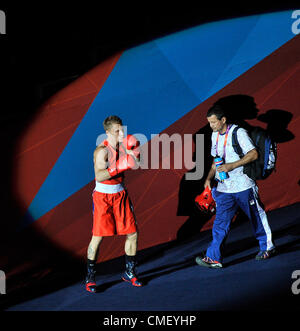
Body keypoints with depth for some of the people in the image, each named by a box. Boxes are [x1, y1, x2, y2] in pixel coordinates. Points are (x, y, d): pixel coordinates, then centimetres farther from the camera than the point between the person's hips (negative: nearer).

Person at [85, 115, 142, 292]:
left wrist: (131, 150, -15)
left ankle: (129, 273, 22)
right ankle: (90, 278, 10)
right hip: (103, 196, -6)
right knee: (98, 236, -5)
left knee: (133, 233, 5)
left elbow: (136, 164, -1)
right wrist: (118, 167, -33)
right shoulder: (102, 151, -16)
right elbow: (99, 176, -26)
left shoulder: (123, 145, 4)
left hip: (120, 194, 6)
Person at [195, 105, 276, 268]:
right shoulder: (215, 135, 10)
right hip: (224, 187, 6)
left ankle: (267, 247, 29)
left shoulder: (238, 132, -12)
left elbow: (253, 154, -17)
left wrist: (231, 166, -24)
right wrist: (209, 177, 7)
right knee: (220, 221, -1)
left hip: (243, 185, -6)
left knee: (256, 217, 10)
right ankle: (214, 258, -1)